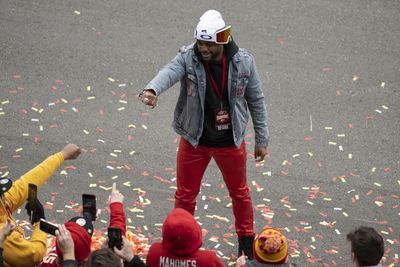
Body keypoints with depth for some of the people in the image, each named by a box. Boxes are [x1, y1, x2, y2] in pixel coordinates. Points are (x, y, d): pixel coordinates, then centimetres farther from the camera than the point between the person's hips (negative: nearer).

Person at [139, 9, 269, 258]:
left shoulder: (243, 62, -14)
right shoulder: (188, 57, -18)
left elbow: (256, 101, -3)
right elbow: (169, 72, -40)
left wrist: (262, 140, 2)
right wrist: (153, 89, -64)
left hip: (231, 142, 1)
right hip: (194, 141, 0)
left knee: (240, 193, 20)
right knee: (185, 194, 14)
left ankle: (247, 240, 44)